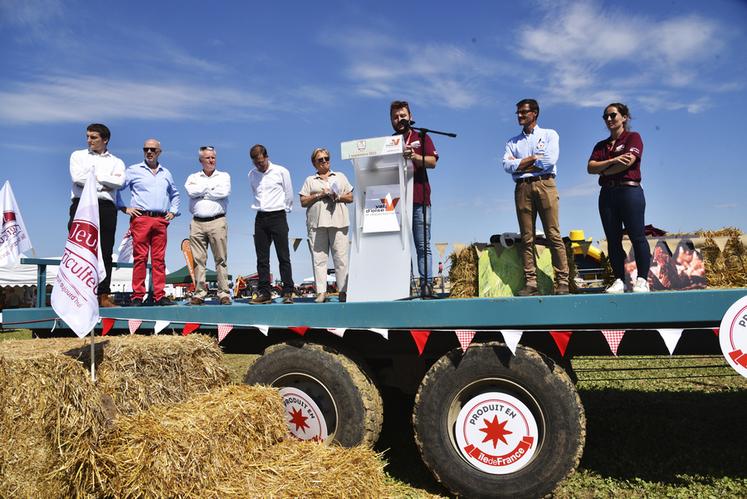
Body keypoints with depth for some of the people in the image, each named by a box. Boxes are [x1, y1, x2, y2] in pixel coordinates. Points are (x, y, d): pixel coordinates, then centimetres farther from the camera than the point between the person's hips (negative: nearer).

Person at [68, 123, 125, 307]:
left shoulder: (116, 162, 18)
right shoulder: (78, 155, 18)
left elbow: (119, 182, -3)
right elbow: (77, 178, -2)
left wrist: (95, 176, -2)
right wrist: (105, 182, -2)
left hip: (106, 208, 1)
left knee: (105, 252, -2)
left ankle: (103, 296, -1)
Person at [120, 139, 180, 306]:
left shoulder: (166, 173, 20)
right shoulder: (133, 170, 9)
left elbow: (174, 194, 32)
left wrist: (173, 211, 19)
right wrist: (124, 208, -2)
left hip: (161, 220, 3)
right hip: (141, 218, -3)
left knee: (159, 258, 1)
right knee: (140, 257, -6)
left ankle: (159, 295, 2)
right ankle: (137, 296, -2)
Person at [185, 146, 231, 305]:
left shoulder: (224, 176, 13)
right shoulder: (193, 177, 17)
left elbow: (223, 192, -8)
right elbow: (191, 191, -5)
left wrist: (201, 192, -1)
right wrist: (211, 185, 0)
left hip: (217, 221, -2)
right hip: (197, 223, 2)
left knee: (221, 259, -3)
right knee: (198, 260, 0)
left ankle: (224, 293, -2)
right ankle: (199, 293, 5)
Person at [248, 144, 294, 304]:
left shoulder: (281, 171, -1)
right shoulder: (252, 174, 11)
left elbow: (289, 195, 6)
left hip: (278, 216, -4)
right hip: (260, 218, 4)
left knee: (283, 256, -5)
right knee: (262, 258, 3)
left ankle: (288, 292, -3)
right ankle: (264, 293, 8)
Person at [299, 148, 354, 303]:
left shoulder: (340, 177, 20)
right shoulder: (310, 180, 18)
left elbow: (351, 197, 14)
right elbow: (303, 202, 9)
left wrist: (337, 197, -5)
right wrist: (319, 195, -4)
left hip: (338, 221, 0)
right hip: (316, 223, 1)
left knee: (341, 258, -6)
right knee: (318, 258, -4)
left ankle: (343, 291, -3)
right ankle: (321, 292, 0)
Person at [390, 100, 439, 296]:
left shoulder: (421, 138, 16)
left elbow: (432, 161, 1)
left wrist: (414, 156, -17)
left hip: (418, 199, -1)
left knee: (423, 245, -4)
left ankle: (426, 284, -6)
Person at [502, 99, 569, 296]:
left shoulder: (549, 135, 13)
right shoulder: (512, 142, 20)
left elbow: (550, 161, -5)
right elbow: (507, 165, 2)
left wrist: (520, 164, 0)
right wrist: (534, 158, -3)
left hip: (545, 184, -2)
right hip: (522, 188, 3)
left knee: (554, 235, -8)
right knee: (527, 238, -2)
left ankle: (562, 282, -7)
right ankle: (530, 283, -3)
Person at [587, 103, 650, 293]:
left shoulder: (633, 137, 5)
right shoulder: (601, 145, 19)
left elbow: (628, 162, -11)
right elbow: (590, 167, 3)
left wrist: (603, 171, 0)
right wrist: (613, 161, -12)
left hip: (630, 190, -5)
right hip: (607, 193, 5)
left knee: (637, 237, -7)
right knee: (613, 240, 3)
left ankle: (642, 280, -4)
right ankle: (619, 281, 6)